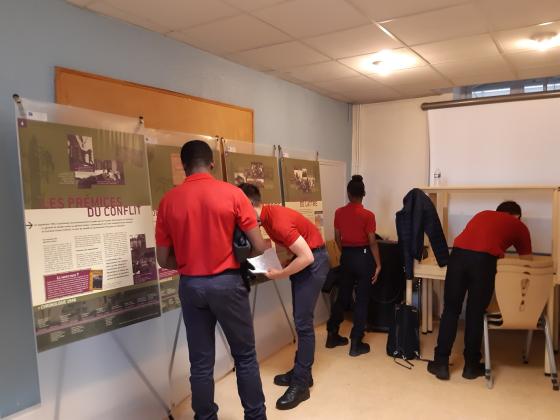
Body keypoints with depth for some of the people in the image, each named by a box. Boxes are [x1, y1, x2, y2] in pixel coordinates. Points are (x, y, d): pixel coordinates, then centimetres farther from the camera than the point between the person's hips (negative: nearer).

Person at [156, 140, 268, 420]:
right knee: (245, 357, 13)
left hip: (190, 285, 2)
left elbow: (164, 260, 3)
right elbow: (259, 247, -7)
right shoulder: (232, 193, -7)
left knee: (201, 363, 13)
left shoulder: (168, 201, -1)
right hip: (227, 282, -2)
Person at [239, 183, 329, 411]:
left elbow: (307, 257, -28)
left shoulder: (278, 221, -28)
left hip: (314, 262, -9)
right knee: (300, 320, 14)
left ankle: (301, 384, 3)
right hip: (303, 259, 10)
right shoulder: (267, 215, 0)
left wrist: (280, 274, -18)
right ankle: (301, 372, 25)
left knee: (303, 322, -7)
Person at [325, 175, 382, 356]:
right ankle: (356, 343, 10)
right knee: (362, 299, 6)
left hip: (346, 257, 4)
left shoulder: (339, 213, -1)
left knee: (342, 296, 17)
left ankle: (332, 335, 26)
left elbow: (337, 238, 6)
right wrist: (378, 264, -3)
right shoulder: (368, 215, -13)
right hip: (363, 257, -4)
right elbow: (372, 242, -12)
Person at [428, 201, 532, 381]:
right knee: (476, 314, 11)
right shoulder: (519, 226, 24)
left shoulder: (483, 214, 34)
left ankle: (441, 363, 15)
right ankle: (471, 366, 23)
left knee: (450, 310, 11)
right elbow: (526, 260, 27)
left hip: (458, 253, 3)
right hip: (484, 259, -3)